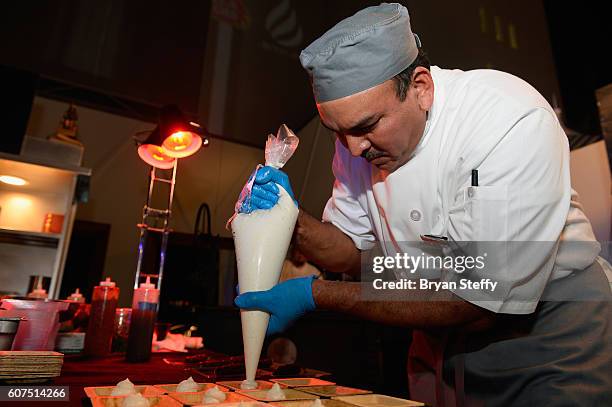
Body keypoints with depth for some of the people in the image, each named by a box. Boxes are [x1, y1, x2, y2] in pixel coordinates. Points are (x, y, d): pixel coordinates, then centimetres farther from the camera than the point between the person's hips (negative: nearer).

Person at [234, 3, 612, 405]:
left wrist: (315, 294, -30)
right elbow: (351, 251, -4)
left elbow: (479, 301, -31)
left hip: (550, 330, -4)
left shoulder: (514, 123, -31)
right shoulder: (358, 136, -12)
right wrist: (293, 218, -25)